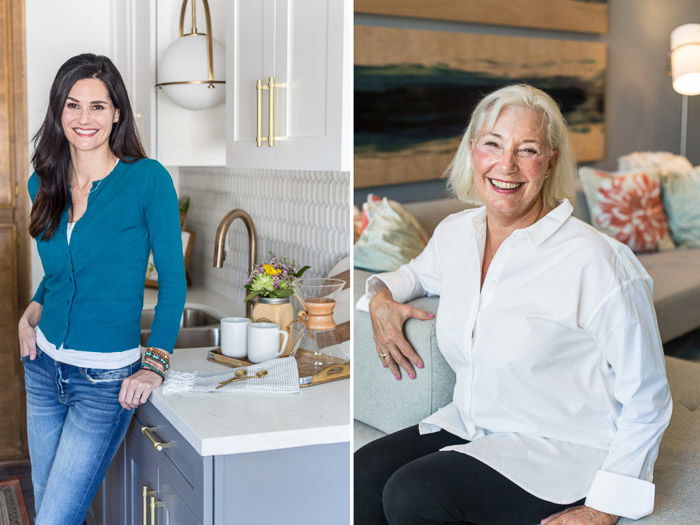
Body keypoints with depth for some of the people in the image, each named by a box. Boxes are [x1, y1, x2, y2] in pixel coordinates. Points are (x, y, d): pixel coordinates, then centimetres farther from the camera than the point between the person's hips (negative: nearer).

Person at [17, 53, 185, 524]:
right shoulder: (44, 184, 5)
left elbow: (172, 278, -10)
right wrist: (35, 307, 1)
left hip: (106, 380, -6)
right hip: (45, 366, 6)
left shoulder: (148, 179, -12)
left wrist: (155, 363, -15)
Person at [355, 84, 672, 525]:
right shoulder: (455, 232, 2)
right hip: (470, 427, 6)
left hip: (560, 454, -5)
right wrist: (382, 297, 6)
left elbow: (646, 401, -12)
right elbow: (419, 271, 28)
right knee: (363, 473, -19)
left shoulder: (597, 262, -18)